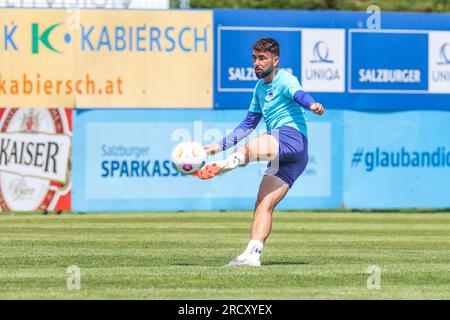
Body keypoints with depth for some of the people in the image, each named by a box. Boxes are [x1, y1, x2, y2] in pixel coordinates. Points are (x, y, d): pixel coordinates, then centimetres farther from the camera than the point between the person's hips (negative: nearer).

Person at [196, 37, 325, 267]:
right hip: (282, 154, 8)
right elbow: (248, 125, 36)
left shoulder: (285, 80, 0)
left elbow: (298, 95, -24)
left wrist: (312, 105, -47)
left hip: (292, 135, -8)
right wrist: (220, 146, 32)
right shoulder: (260, 87, 27)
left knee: (249, 149, -34)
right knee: (264, 205, -5)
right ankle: (252, 254, -14)